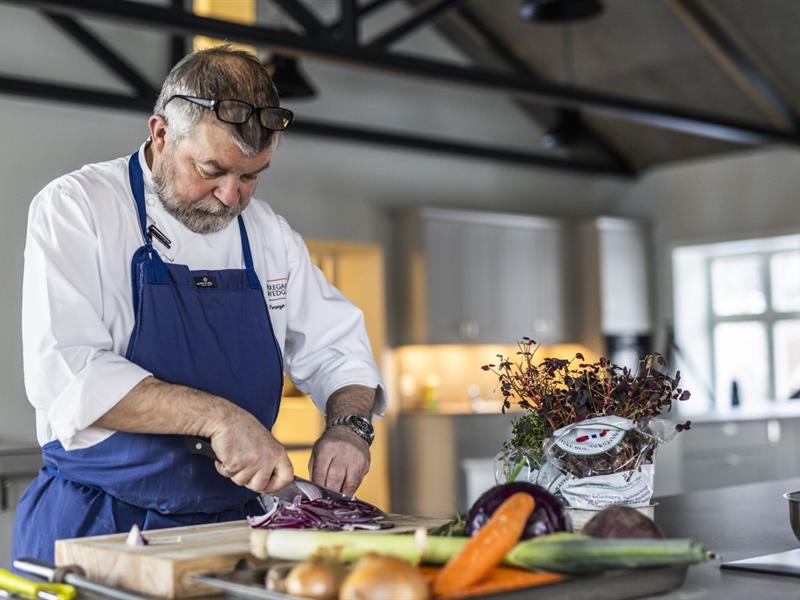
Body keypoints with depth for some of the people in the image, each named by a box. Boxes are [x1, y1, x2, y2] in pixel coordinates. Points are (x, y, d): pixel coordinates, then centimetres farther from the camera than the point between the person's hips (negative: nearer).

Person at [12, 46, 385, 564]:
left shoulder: (270, 234, 11)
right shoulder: (75, 208, -5)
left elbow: (335, 347, 18)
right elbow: (66, 374, -16)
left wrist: (350, 424, -2)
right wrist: (218, 417, -21)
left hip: (231, 523, 5)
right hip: (95, 531, -5)